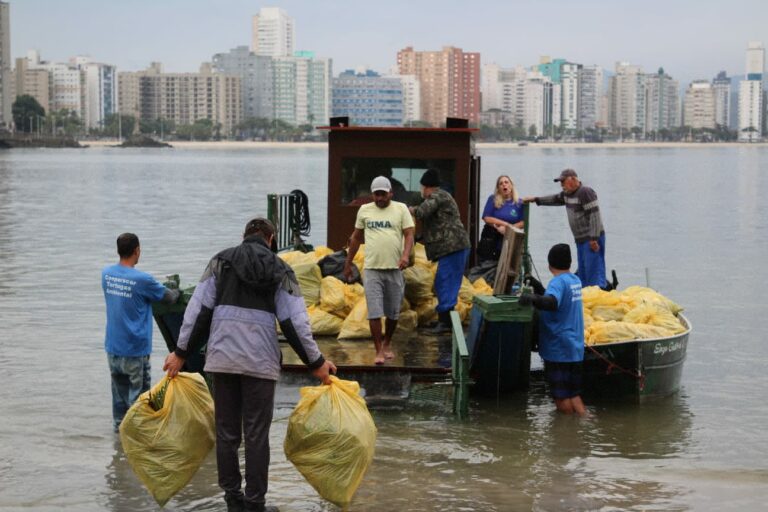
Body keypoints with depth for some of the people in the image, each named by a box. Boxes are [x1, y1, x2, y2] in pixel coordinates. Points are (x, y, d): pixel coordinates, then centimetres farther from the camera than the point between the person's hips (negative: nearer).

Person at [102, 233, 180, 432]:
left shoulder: (106, 274, 0)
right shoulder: (142, 280, -19)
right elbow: (168, 297, -7)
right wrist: (177, 292, 18)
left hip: (113, 346, 6)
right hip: (135, 348, -6)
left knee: (119, 387, 19)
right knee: (138, 391, 5)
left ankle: (119, 424, 28)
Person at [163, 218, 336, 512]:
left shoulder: (221, 261, 9)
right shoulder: (280, 270, 7)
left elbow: (199, 310, 3)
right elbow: (295, 322, 1)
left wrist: (181, 352, 7)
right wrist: (315, 362, 8)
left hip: (223, 357, 1)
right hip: (261, 360, -1)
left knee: (226, 432, 9)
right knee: (256, 434, 4)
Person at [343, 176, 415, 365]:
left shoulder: (401, 209, 3)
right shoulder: (364, 210, 8)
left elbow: (409, 235, -4)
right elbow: (356, 238, 16)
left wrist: (405, 255, -22)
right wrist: (348, 264, 17)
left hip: (394, 269, 0)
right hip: (372, 269, 0)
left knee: (393, 312, 11)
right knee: (374, 312, -7)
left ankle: (387, 343, 32)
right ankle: (379, 351, -2)